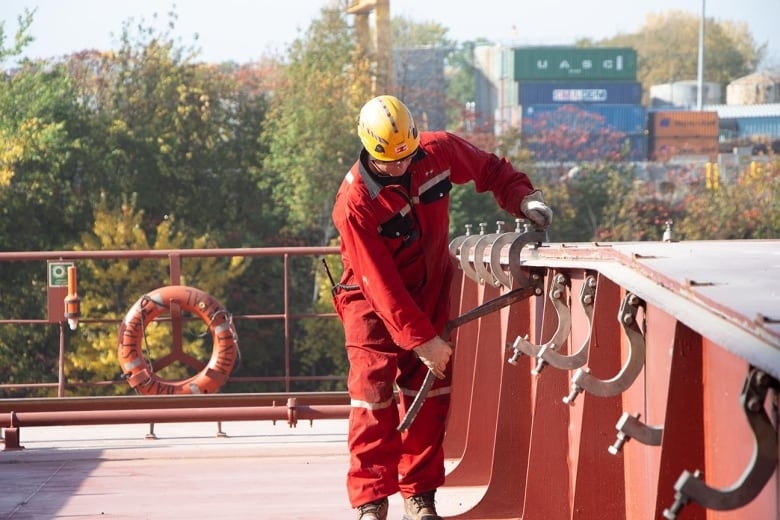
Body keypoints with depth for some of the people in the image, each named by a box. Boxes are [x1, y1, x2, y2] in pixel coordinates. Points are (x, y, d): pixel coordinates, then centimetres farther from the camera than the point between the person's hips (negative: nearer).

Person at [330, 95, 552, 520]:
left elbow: (491, 170, 7)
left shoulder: (440, 151, -14)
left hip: (430, 292, 4)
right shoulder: (355, 203, -28)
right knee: (373, 395, -10)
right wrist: (422, 339, -26)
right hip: (374, 302, -4)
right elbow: (381, 285, -26)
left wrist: (524, 199, -12)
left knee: (429, 396, 2)